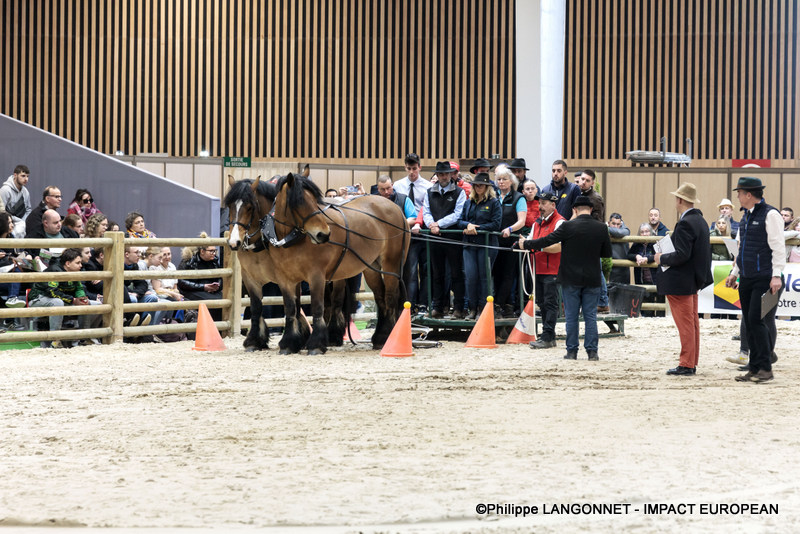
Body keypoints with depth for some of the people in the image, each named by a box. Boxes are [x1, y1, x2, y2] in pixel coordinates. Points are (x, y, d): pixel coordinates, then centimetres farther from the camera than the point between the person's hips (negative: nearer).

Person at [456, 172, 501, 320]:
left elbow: (496, 224, -7)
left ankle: (483, 309, 4)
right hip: (469, 244, 4)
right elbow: (460, 221, 14)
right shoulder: (468, 203, 17)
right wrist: (468, 225, -9)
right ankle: (472, 309, 3)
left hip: (487, 245, -4)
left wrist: (476, 228, -13)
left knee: (484, 276, -2)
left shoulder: (493, 203, 2)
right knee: (470, 276, -4)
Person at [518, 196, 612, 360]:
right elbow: (607, 253, 6)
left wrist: (525, 244, 6)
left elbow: (546, 241, -8)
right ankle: (592, 351, 3)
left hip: (571, 278, -2)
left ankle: (572, 351, 7)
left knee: (571, 316, 6)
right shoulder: (601, 228, -3)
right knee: (590, 316, 6)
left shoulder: (568, 227, -12)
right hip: (592, 279, 2)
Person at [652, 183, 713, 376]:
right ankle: (692, 363, 19)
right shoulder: (701, 220, 10)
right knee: (692, 322, 13)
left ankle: (686, 365, -2)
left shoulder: (685, 224, -20)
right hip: (694, 279, 10)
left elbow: (682, 255, -26)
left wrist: (662, 258, -11)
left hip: (680, 283, -10)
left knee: (685, 324, -6)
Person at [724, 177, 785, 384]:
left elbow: (778, 247, -15)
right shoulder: (746, 216, 16)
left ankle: (765, 368, -8)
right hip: (747, 279, 9)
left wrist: (776, 275, -21)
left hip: (764, 279, -9)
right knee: (749, 323, 8)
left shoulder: (770, 215, -10)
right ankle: (754, 368, 12)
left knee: (756, 321, -13)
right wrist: (734, 273, 24)